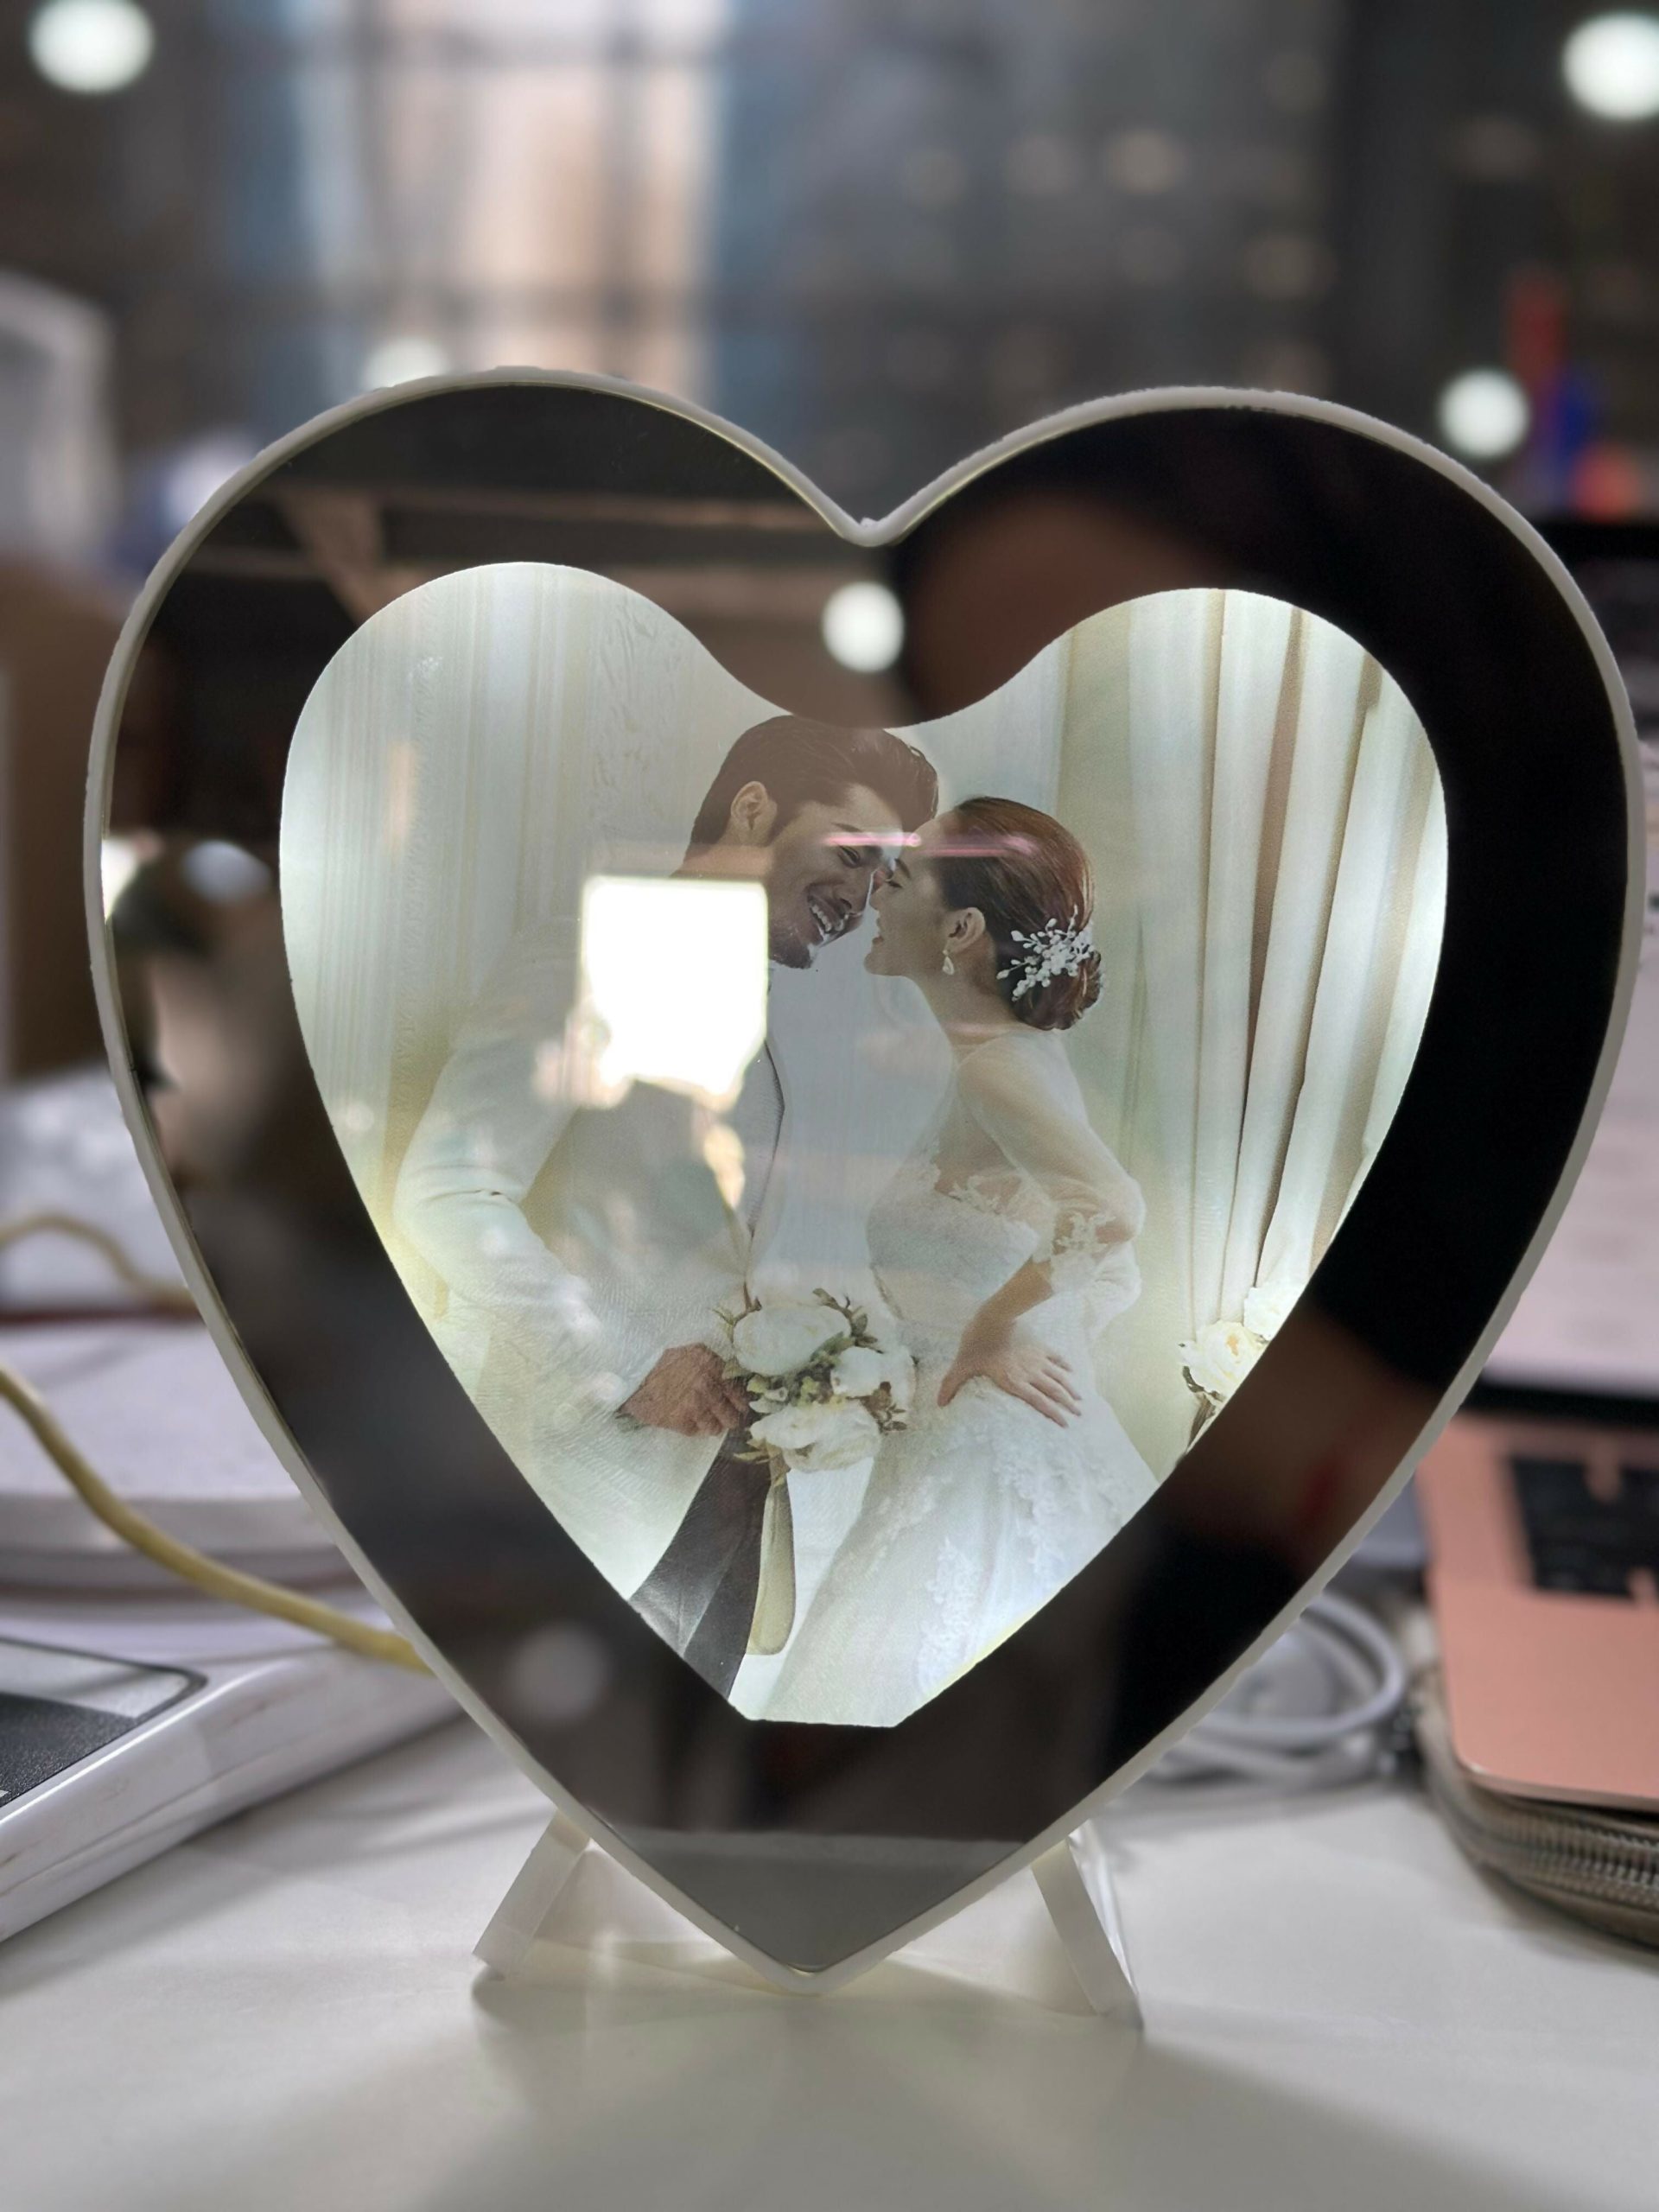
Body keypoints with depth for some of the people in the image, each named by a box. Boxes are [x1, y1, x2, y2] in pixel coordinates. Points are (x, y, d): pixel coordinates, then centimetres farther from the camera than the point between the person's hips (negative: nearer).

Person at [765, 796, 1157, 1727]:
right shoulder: (1020, 1058, 10)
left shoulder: (999, 1066, -17)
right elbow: (1117, 1274, 17)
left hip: (993, 1472, -9)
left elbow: (1108, 1212, -34)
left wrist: (993, 1328, -21)